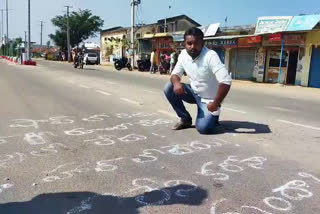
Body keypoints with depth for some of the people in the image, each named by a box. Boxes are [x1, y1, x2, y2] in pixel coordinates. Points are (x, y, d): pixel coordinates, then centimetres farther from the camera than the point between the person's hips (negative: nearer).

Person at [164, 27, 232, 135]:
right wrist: (176, 82, -25)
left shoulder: (211, 56, -28)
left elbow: (226, 81, -33)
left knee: (203, 128, -24)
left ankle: (213, 116, 14)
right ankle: (185, 119, 2)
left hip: (208, 99, -5)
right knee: (169, 88, -16)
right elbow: (175, 74, 0)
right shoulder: (183, 55, -8)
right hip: (194, 92, 6)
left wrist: (216, 103, -27)